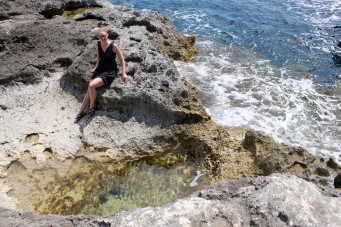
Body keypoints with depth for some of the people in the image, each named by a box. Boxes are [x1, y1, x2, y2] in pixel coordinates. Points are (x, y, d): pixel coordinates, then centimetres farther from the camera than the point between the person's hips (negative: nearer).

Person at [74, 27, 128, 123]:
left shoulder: (113, 45, -17)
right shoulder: (98, 45, 0)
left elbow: (122, 60, -10)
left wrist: (124, 73, -17)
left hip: (110, 72, -6)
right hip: (100, 69, 6)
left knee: (91, 86, -25)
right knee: (89, 90, -7)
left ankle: (92, 107, -2)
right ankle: (80, 112, 3)